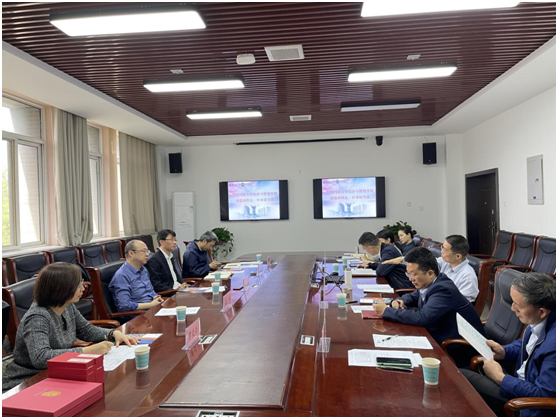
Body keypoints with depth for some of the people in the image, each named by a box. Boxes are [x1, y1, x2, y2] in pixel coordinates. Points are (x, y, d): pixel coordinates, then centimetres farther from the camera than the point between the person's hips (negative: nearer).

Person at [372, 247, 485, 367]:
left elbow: (421, 317, -34)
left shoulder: (443, 290, -27)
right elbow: (414, 296, 19)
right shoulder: (427, 283, -1)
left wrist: (386, 311, -25)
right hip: (441, 340, 8)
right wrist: (401, 301, -5)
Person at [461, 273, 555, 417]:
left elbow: (542, 394, -24)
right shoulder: (541, 320, -8)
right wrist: (504, 352, -3)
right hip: (522, 381, 7)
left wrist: (500, 378, -16)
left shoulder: (554, 345, -33)